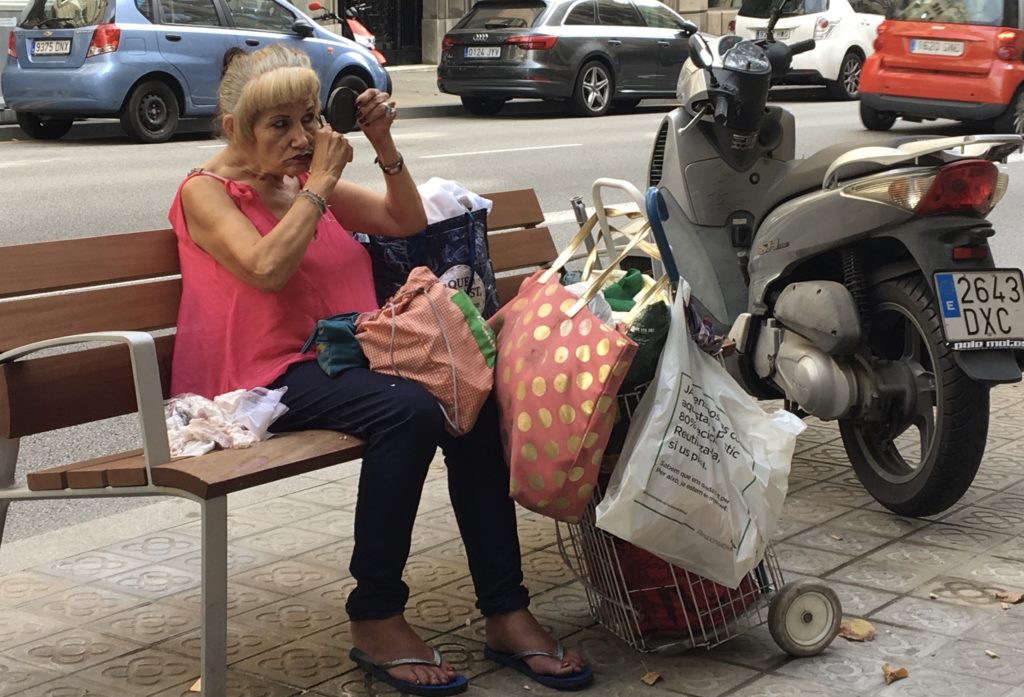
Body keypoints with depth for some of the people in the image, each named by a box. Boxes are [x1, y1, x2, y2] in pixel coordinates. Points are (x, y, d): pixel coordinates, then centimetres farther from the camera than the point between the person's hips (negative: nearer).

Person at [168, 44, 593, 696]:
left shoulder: (311, 180, 19)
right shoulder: (206, 192, 0)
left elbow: (407, 221, 20)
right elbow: (267, 268, -18)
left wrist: (384, 145, 5)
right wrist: (320, 180, -11)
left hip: (345, 354, 6)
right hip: (269, 371, -6)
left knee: (474, 401, -22)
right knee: (410, 409, -33)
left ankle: (506, 611, -18)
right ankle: (376, 622, -22)